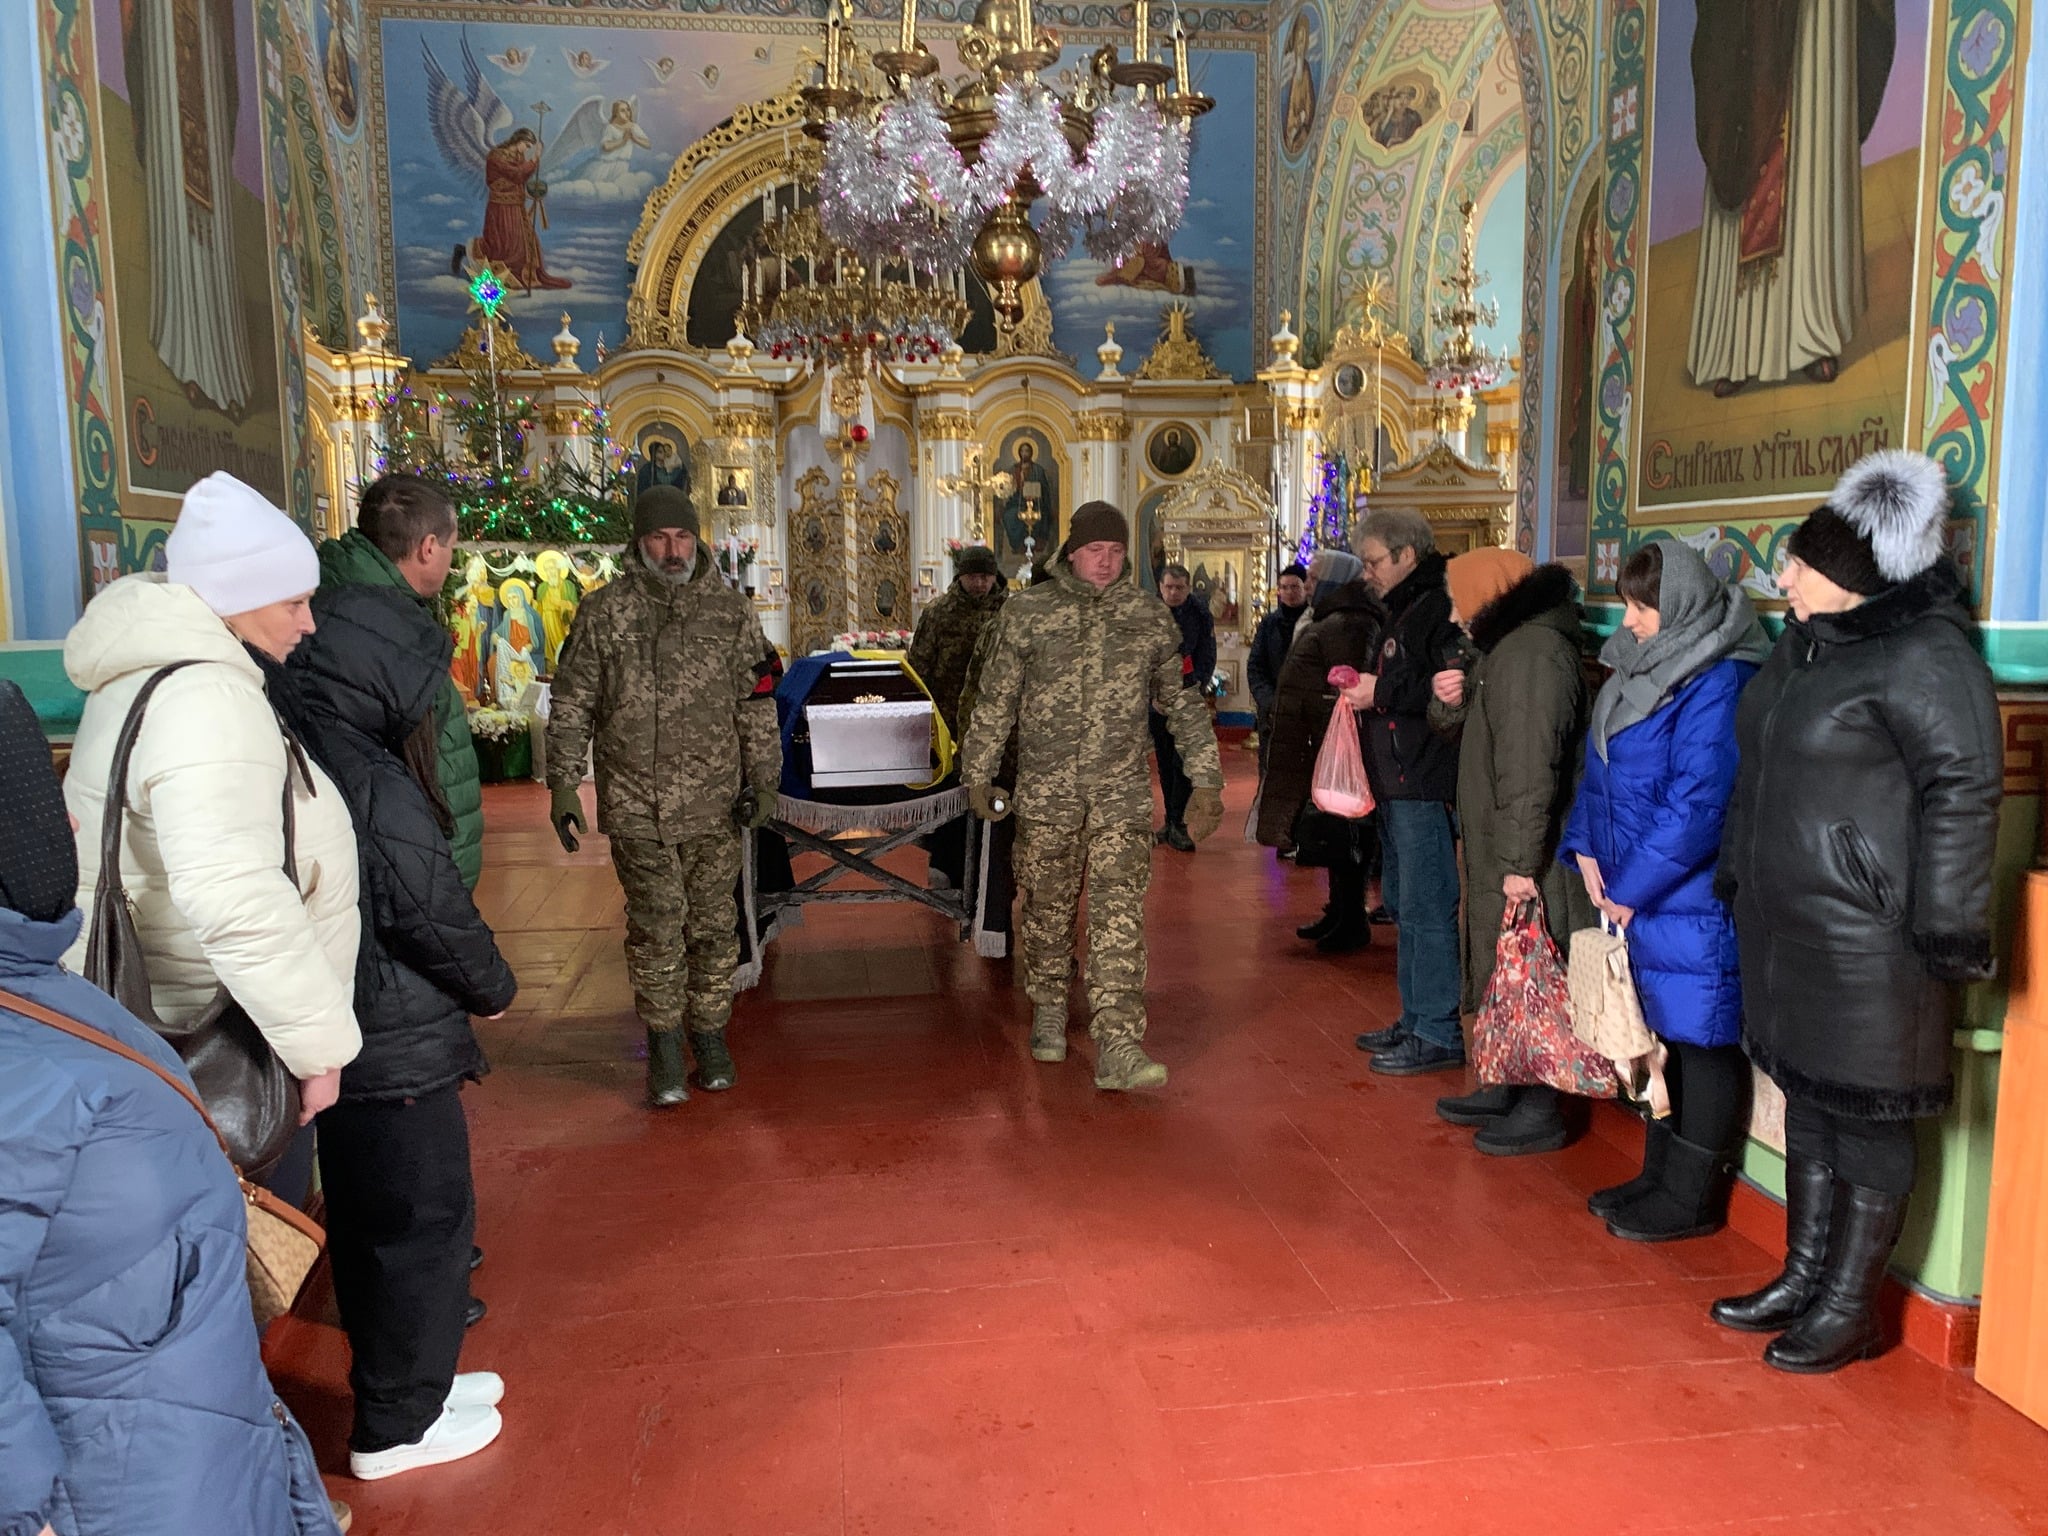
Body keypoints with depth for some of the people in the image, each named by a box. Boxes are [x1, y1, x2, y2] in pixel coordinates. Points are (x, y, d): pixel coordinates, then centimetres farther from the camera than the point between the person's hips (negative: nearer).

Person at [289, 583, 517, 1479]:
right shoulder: (378, 784, -23)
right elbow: (433, 914, -19)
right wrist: (496, 988, -1)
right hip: (399, 1052, -9)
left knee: (365, 1223, 21)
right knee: (426, 1224, 8)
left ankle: (404, 1381, 39)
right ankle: (399, 1426, 21)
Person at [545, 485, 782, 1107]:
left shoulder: (731, 610, 4)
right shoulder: (603, 613, 2)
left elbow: (757, 703, 8)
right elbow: (571, 706, 5)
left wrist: (762, 780, 4)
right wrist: (563, 785, 1)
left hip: (714, 802, 1)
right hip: (635, 804, -1)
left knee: (713, 926, 8)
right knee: (656, 926, 0)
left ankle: (709, 1033, 25)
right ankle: (663, 1040, 17)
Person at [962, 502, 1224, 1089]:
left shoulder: (1150, 618, 5)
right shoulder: (1027, 612, 2)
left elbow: (1185, 703, 8)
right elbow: (994, 699, 6)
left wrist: (1206, 780, 4)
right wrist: (979, 774, 7)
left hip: (1122, 789, 0)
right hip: (1044, 788, 0)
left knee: (1120, 909, -10)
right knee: (1048, 905, 11)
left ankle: (1118, 1046, -12)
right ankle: (1049, 1014, 32)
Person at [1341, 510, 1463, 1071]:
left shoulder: (1439, 609, -13)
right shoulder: (1401, 612, 20)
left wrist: (1383, 694, -17)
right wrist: (1365, 690, 7)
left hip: (1425, 786, -11)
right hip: (1396, 784, 11)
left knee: (1427, 909, -6)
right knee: (1403, 904, 15)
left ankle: (1439, 1035, 2)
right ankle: (1415, 1021, 25)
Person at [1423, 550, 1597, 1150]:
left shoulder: (1533, 653, -20)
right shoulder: (1508, 645, 15)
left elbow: (1530, 766, -26)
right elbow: (1476, 735, 21)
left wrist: (1520, 861, -28)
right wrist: (1451, 702, -1)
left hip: (1526, 858, -11)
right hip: (1497, 851, 11)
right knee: (1500, 971, 17)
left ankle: (1541, 1110, 9)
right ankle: (1505, 1091, 29)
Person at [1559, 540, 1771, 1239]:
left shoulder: (1717, 683, -18)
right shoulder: (1645, 665, 10)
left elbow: (1696, 807, -22)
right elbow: (1601, 768, 15)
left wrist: (1630, 889, -16)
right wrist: (1587, 847, 2)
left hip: (1693, 901, -9)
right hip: (1635, 895, 9)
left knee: (1699, 1038, 2)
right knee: (1657, 1035, 17)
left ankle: (1691, 1200, 15)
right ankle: (1659, 1177, 30)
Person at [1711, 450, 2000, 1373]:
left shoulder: (1924, 654, -15)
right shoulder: (1807, 643, 12)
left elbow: (1963, 790, -18)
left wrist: (1947, 930, -18)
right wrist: (1737, 876, 21)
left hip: (1867, 940, -9)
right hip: (1785, 924, 9)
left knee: (1866, 1120, 4)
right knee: (1808, 1104, 17)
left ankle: (1850, 1309, 17)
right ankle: (1804, 1278, 31)